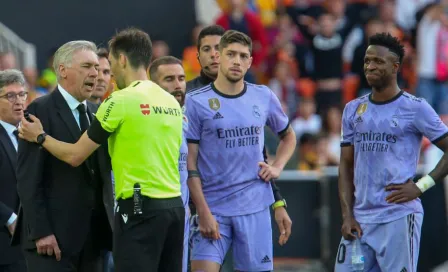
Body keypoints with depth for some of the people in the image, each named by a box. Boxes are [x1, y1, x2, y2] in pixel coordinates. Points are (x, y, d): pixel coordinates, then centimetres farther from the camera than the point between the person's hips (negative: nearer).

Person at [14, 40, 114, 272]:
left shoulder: (96, 113, 15)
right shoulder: (40, 111, -6)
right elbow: (28, 178, -11)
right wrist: (40, 231, -17)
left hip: (93, 236, 7)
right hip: (52, 236, -7)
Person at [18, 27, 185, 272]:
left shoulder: (121, 101, -8)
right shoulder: (171, 102, 12)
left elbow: (75, 155, -3)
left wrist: (40, 137, 13)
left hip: (140, 208, -7)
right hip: (174, 205, 7)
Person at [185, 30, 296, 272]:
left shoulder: (264, 97, 6)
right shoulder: (196, 102, -4)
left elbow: (288, 136, 25)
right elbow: (190, 163, -5)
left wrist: (277, 167, 5)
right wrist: (203, 212, -12)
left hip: (255, 207, 3)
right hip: (213, 208, -3)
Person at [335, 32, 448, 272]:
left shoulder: (415, 108, -3)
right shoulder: (353, 110, 13)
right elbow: (346, 166, 14)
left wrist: (421, 186, -11)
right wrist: (347, 215, 5)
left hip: (398, 218, -5)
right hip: (360, 218, 5)